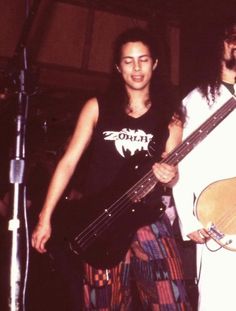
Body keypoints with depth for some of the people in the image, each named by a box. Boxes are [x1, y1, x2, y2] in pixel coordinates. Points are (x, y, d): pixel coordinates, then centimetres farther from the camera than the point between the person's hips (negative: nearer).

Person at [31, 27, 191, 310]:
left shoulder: (169, 116, 6)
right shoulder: (97, 107, 3)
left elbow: (170, 172, 10)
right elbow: (69, 161, 2)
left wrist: (169, 175, -16)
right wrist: (45, 218, -3)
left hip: (148, 220, 1)